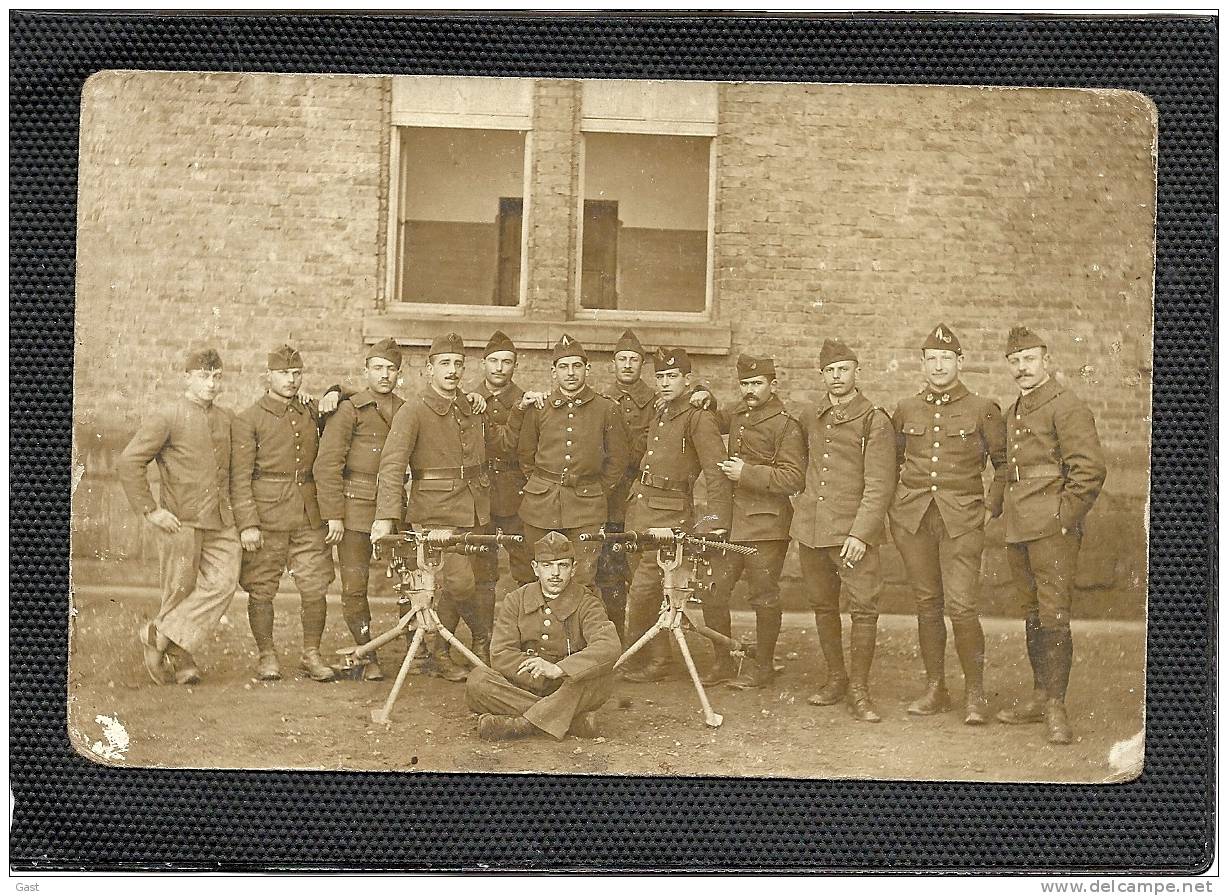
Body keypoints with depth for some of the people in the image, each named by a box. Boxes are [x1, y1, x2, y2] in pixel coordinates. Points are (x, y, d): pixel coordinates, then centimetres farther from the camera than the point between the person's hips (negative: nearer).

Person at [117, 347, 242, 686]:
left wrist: (231, 507, 16)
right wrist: (149, 510, -13)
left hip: (221, 521, 5)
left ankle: (161, 635, -4)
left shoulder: (227, 419, 13)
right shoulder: (165, 417, -6)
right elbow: (128, 463, -11)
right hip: (180, 520, -5)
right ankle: (182, 661, 16)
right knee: (180, 591, 2)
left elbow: (233, 467, 28)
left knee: (224, 581, -12)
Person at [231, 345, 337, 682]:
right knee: (262, 591, 3)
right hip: (267, 521, -3)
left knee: (315, 589, 1)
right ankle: (266, 655, 19)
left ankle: (312, 654, 16)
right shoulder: (248, 420, -1)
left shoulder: (312, 413, 12)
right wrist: (247, 524, -14)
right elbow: (239, 478, -5)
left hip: (309, 520, 3)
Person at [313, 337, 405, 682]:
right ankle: (369, 657, 9)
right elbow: (327, 465, -5)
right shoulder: (350, 409, 0)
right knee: (355, 586, -2)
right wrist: (333, 515, -10)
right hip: (356, 509, -3)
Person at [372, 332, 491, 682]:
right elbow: (392, 464, -17)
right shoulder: (413, 411, -6)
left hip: (474, 511, 6)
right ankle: (486, 633, 11)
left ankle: (439, 653, 21)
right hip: (436, 513, -5)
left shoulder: (473, 409, 14)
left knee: (452, 584, 7)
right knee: (459, 581, -15)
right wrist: (386, 516, -28)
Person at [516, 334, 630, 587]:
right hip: (540, 507, 2)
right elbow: (525, 455, 17)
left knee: (583, 581, -7)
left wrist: (599, 493, 6)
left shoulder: (606, 409, 1)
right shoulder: (538, 408, 5)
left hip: (587, 509, -2)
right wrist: (540, 487, 12)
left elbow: (617, 459, 9)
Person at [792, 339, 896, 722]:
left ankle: (859, 689, 2)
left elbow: (879, 486, -9)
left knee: (864, 608, -8)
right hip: (811, 529, 5)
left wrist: (860, 534, -16)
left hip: (854, 532, -5)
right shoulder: (809, 417, 11)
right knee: (823, 606, 11)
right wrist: (801, 520, 20)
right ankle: (836, 678, 25)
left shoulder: (875, 421, -5)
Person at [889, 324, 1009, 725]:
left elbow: (1005, 464, 8)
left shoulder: (982, 410, 2)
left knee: (961, 606, -11)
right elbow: (890, 461, 22)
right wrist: (891, 504, 13)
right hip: (912, 518, 3)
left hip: (963, 520, -3)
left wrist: (991, 507, 1)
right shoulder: (905, 410, 9)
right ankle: (935, 689, 18)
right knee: (927, 604, 8)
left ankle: (975, 695, 3)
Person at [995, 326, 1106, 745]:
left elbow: (1090, 470, -16)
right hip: (1018, 531, 8)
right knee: (1033, 614, 13)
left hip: (1053, 531, -8)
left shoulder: (1067, 408, -9)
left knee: (1054, 616, -7)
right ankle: (1040, 696, 22)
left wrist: (1063, 518, -14)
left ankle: (1055, 708, -1)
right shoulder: (1014, 412, 17)